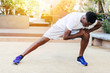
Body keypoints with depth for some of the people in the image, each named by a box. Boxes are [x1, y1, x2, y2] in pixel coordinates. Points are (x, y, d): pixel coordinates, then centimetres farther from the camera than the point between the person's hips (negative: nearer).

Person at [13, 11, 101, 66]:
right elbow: (65, 37, -37)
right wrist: (79, 34, -30)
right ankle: (21, 56, -10)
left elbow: (99, 24, 3)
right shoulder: (74, 19, -41)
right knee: (42, 40, -16)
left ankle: (80, 57, -3)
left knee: (86, 35, -21)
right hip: (60, 27, -5)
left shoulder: (90, 21, -22)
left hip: (72, 29, 5)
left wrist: (88, 31, -13)